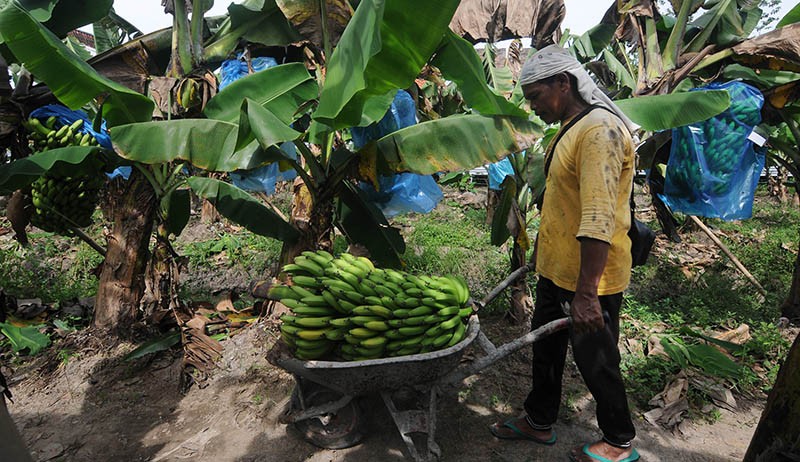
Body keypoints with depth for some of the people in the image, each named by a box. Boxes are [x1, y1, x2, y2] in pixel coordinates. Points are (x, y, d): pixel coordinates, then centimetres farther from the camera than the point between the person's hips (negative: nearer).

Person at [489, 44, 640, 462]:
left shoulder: (599, 130, -21)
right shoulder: (568, 127, 11)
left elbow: (598, 221, -28)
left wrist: (585, 293, -29)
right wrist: (542, 250, 24)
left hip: (590, 277, -9)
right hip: (556, 269, 10)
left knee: (596, 362, 8)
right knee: (546, 347, 20)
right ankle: (539, 422, 40)